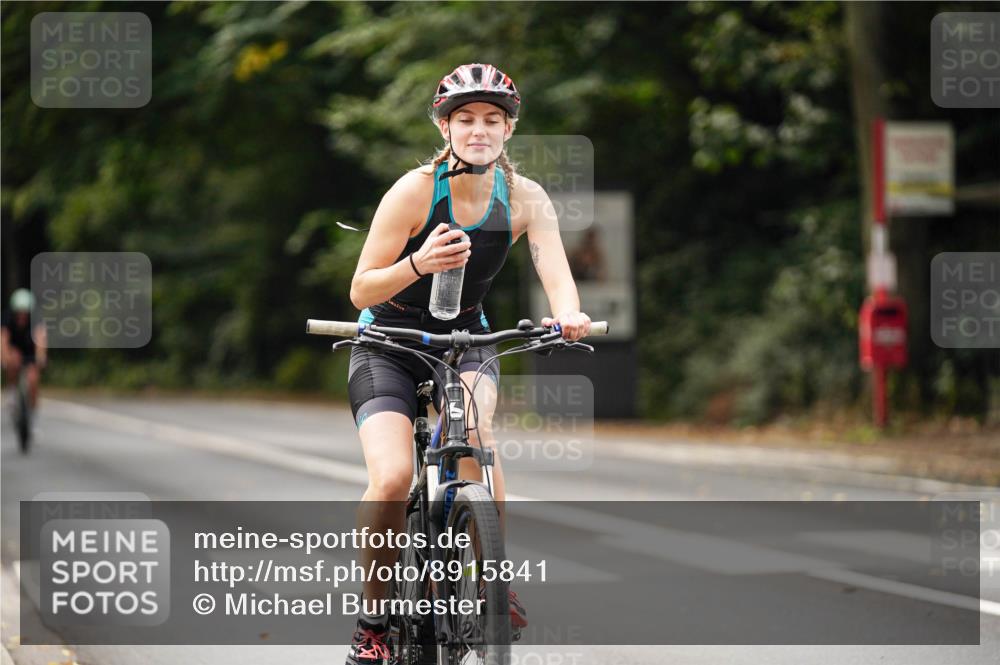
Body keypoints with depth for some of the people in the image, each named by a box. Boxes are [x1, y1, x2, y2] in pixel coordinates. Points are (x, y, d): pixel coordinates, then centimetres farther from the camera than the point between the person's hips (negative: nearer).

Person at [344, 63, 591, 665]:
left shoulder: (525, 198, -10)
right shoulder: (415, 191, -19)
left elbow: (556, 274, -22)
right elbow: (361, 290, -19)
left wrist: (569, 316, -45)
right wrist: (418, 264, -39)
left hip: (465, 340, 2)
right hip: (389, 344, -2)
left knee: (474, 424, -32)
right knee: (392, 479, -23)